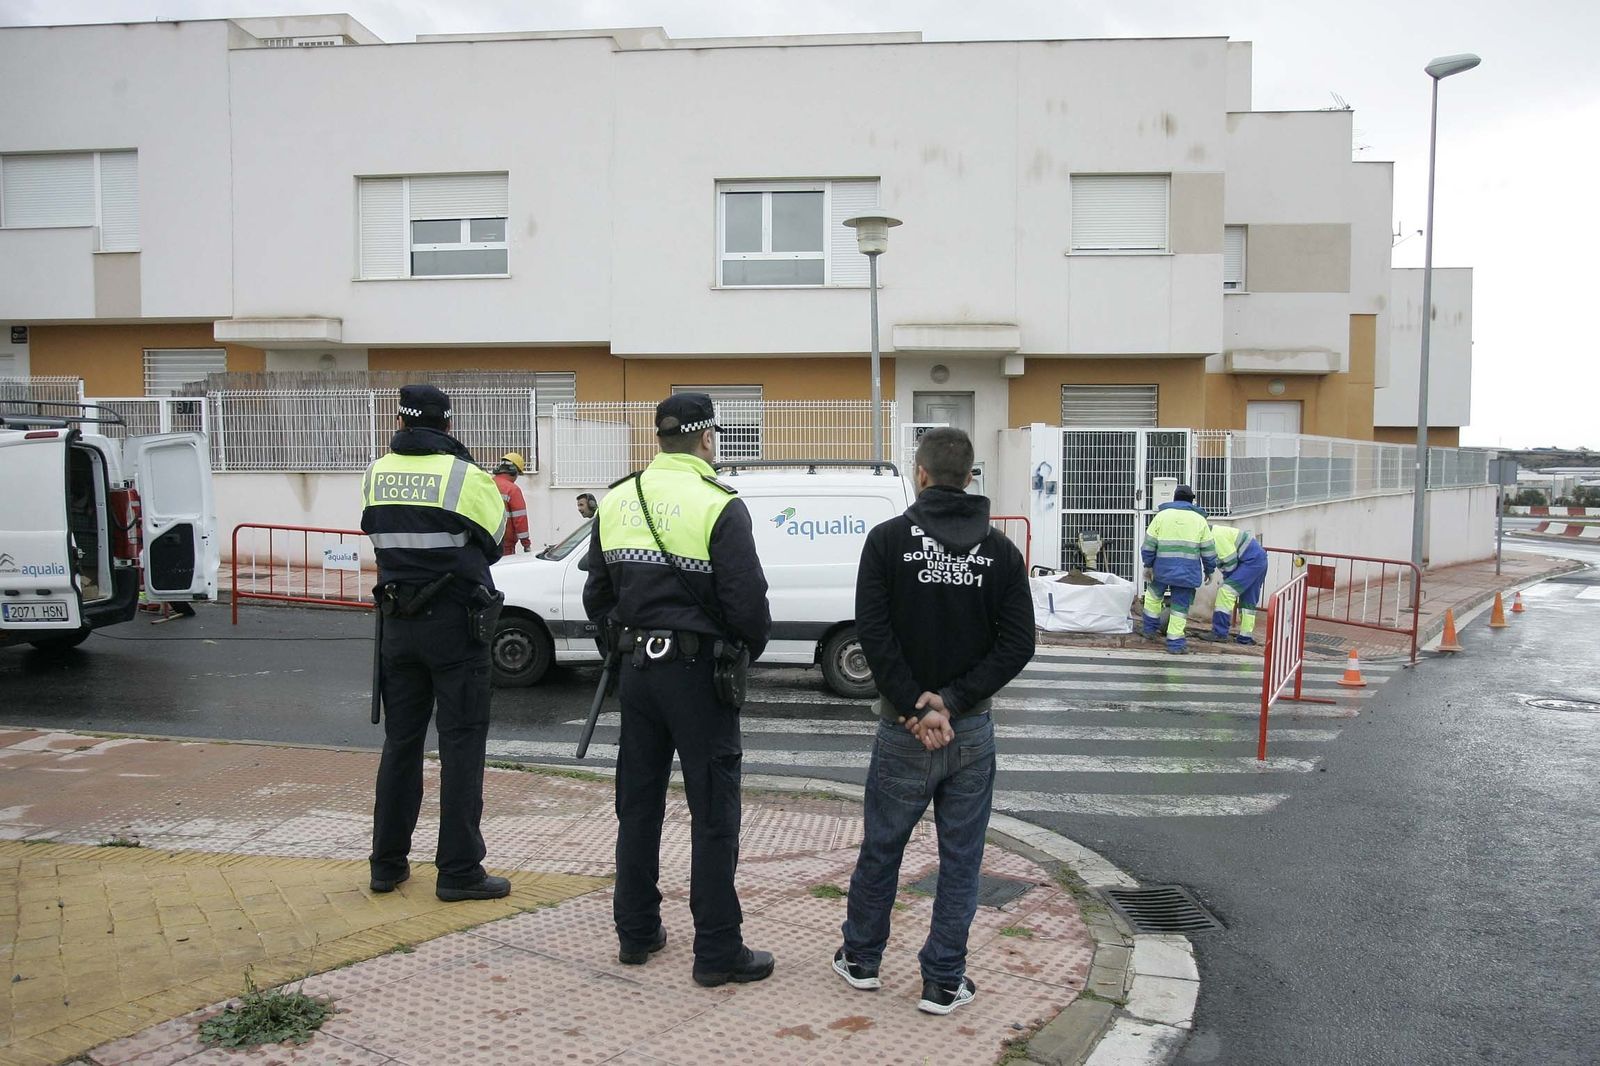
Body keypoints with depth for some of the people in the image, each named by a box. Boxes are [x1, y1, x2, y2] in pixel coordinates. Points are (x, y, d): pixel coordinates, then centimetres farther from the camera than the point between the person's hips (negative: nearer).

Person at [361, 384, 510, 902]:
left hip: (398, 621, 5)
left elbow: (378, 535, 8)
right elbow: (493, 542, -1)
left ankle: (388, 863, 22)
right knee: (462, 743, 1)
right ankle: (459, 871, 4)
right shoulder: (464, 475, -11)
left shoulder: (375, 475, 3)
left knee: (401, 741, 14)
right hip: (455, 622, -5)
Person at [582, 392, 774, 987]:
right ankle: (717, 953, 8)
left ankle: (636, 933, 27)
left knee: (638, 802, 16)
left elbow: (596, 596, 11)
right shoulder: (719, 506, -13)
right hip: (697, 669, -6)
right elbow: (747, 600, -16)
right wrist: (751, 647, 3)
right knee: (714, 811, 2)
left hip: (636, 667, 6)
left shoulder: (618, 500, 6)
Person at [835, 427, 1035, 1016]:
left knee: (881, 848, 15)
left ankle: (860, 957, 32)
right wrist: (952, 701, -11)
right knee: (960, 859, 11)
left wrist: (914, 706, -12)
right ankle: (944, 982, 18)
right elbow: (1017, 645, -6)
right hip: (973, 731, 1)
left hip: (903, 729, -1)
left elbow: (874, 632, -15)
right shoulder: (1000, 550, 0)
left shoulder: (888, 539, -7)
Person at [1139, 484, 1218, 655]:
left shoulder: (1161, 515, 5)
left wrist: (1148, 565, 8)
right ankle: (1175, 642, 5)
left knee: (1153, 593, 26)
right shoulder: (1199, 519, 6)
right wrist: (1208, 570, 17)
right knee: (1181, 606, 5)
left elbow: (1149, 544, 1)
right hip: (1188, 571, -1)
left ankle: (1150, 628, 31)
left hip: (1163, 567, 1)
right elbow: (1208, 550, 6)